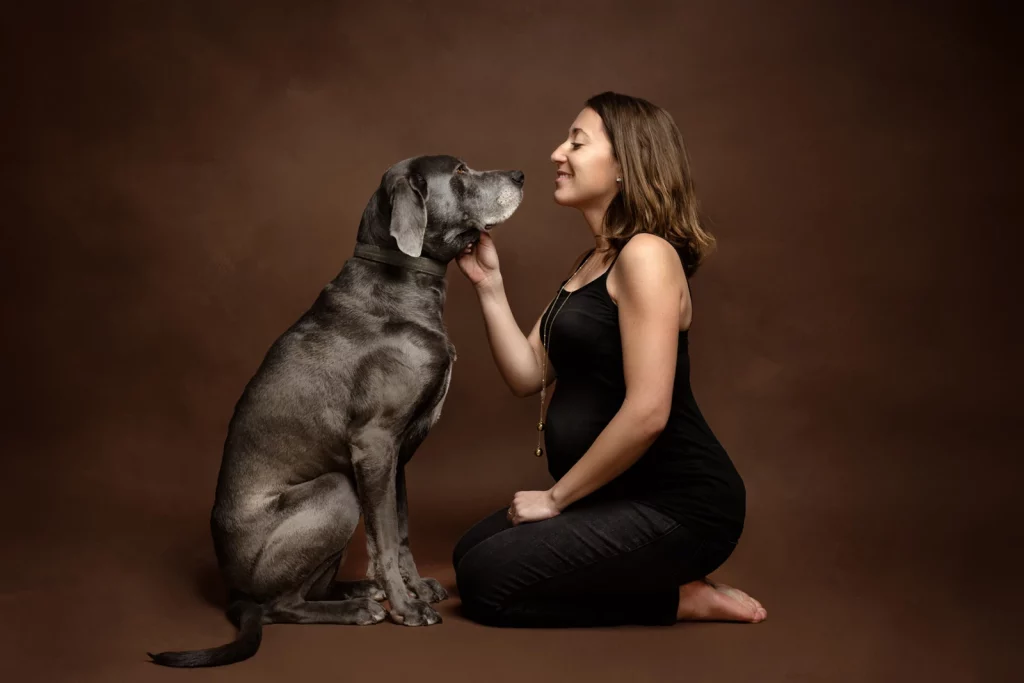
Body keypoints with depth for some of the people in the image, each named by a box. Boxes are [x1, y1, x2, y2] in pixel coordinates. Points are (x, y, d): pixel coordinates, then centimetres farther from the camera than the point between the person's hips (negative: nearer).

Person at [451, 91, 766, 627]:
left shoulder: (647, 254, -17)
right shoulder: (591, 264, 13)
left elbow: (647, 413, -24)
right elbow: (527, 375, 8)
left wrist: (555, 497, -15)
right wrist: (488, 283, 0)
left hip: (679, 505, -10)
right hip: (622, 493, 10)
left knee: (486, 582, -9)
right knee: (471, 553, 12)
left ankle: (682, 599, 1)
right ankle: (669, 580, 14)